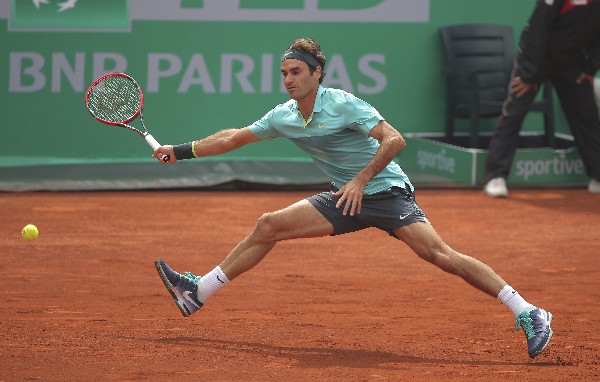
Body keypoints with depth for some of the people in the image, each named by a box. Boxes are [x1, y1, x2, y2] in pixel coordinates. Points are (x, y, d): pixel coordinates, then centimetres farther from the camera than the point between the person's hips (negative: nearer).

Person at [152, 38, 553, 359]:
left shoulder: (343, 104, -18)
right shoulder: (283, 116, 4)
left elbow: (394, 140, -24)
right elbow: (233, 137, 17)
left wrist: (361, 180, -26)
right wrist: (179, 151, 18)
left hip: (387, 191, -7)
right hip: (345, 197, 8)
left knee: (439, 254, -25)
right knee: (268, 226, 3)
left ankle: (528, 314, -27)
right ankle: (197, 293, 12)